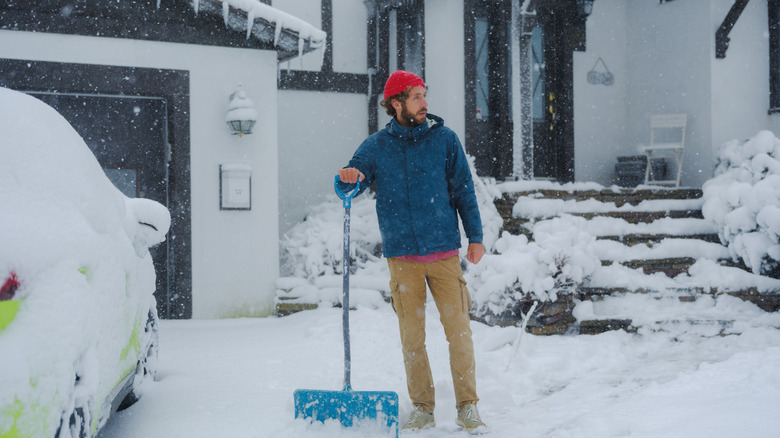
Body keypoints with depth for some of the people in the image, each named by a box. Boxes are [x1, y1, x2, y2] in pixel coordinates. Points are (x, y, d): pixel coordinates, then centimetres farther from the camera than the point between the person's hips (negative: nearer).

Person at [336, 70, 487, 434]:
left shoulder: (444, 139, 4)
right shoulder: (375, 146, 5)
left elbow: (463, 189, 7)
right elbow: (348, 187, 2)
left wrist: (475, 236, 3)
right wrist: (348, 178, -22)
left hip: (444, 251, -1)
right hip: (402, 256, 1)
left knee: (458, 330, -3)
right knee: (412, 336, 3)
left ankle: (468, 408, 7)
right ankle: (422, 408, 15)